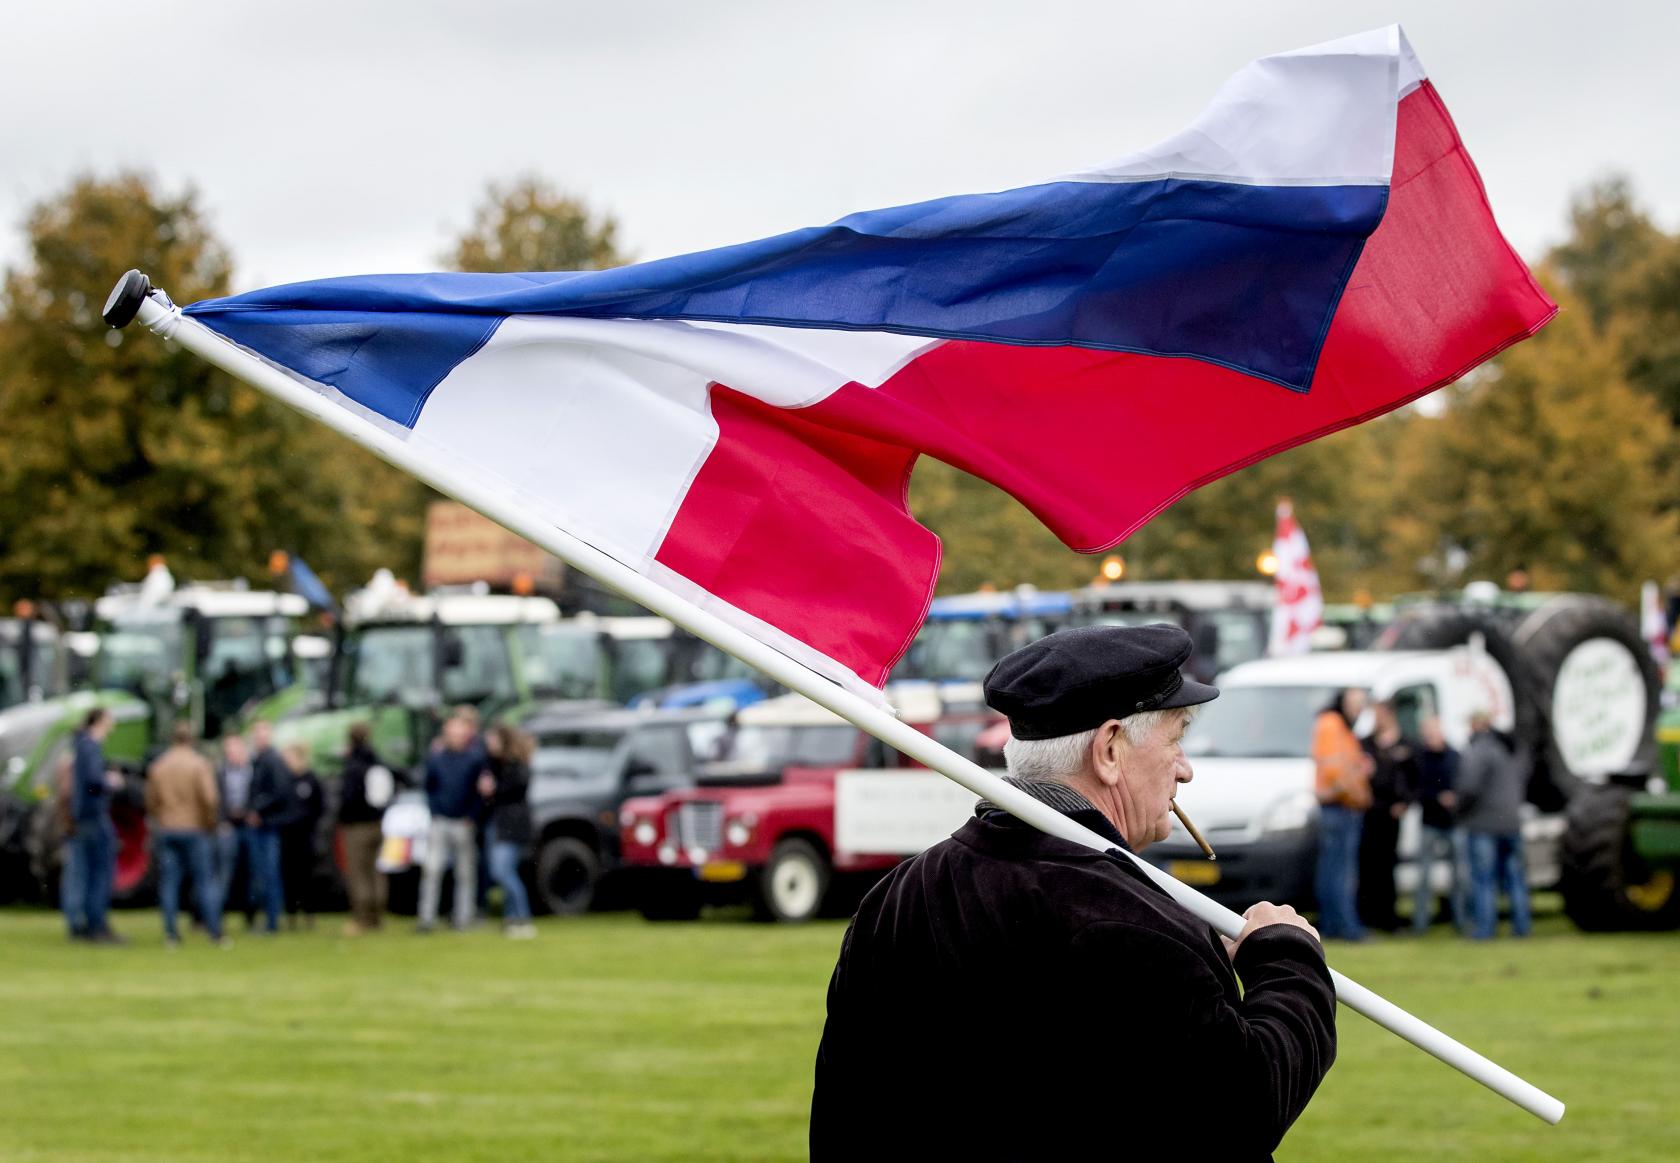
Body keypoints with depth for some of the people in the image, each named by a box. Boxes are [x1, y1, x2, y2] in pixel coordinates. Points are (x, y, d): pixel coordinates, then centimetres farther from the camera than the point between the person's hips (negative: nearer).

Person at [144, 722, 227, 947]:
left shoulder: (157, 766, 5)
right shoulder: (200, 764, -6)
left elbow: (150, 801, 8)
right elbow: (210, 799, -15)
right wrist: (211, 823, -1)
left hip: (165, 829, 3)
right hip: (194, 829, -3)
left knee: (168, 883, 5)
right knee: (204, 881, 1)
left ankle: (171, 933, 0)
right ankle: (215, 932, -3)